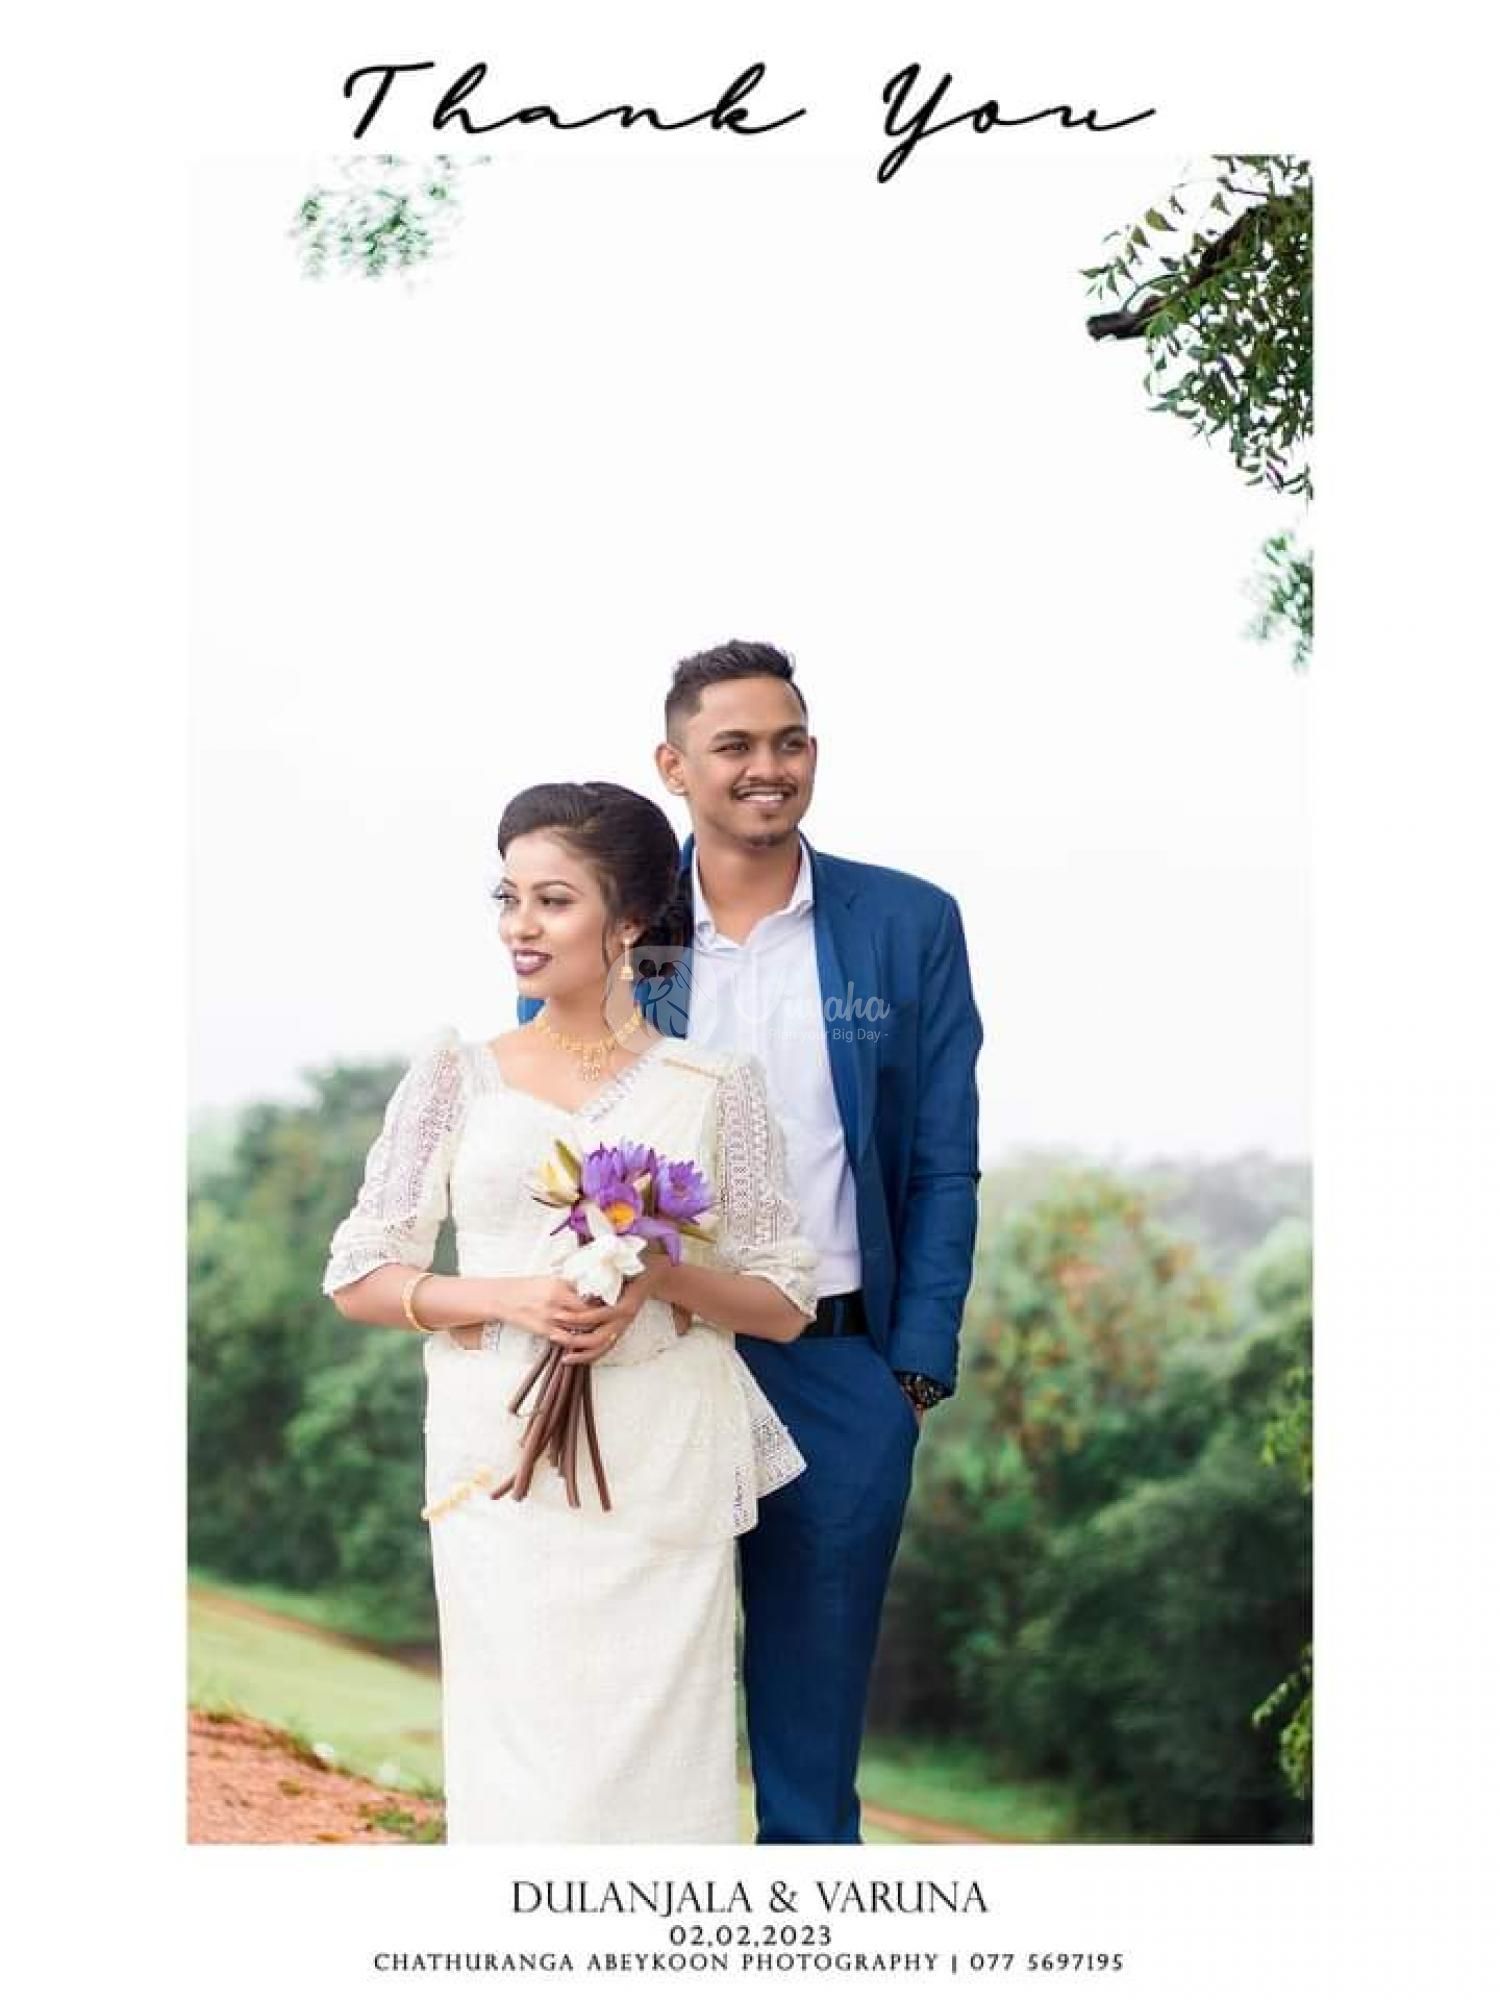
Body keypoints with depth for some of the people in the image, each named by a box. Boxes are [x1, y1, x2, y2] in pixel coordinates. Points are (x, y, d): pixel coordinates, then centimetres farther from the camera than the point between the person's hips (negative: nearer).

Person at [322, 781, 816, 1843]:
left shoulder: (715, 1085, 3)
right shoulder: (458, 1074, 5)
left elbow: (785, 1305, 5)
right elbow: (358, 1276, 4)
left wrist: (665, 1279, -14)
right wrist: (512, 1297, -12)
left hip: (663, 1477, 0)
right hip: (502, 1471, 1)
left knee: (656, 1750, 2)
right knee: (523, 1752, 1)